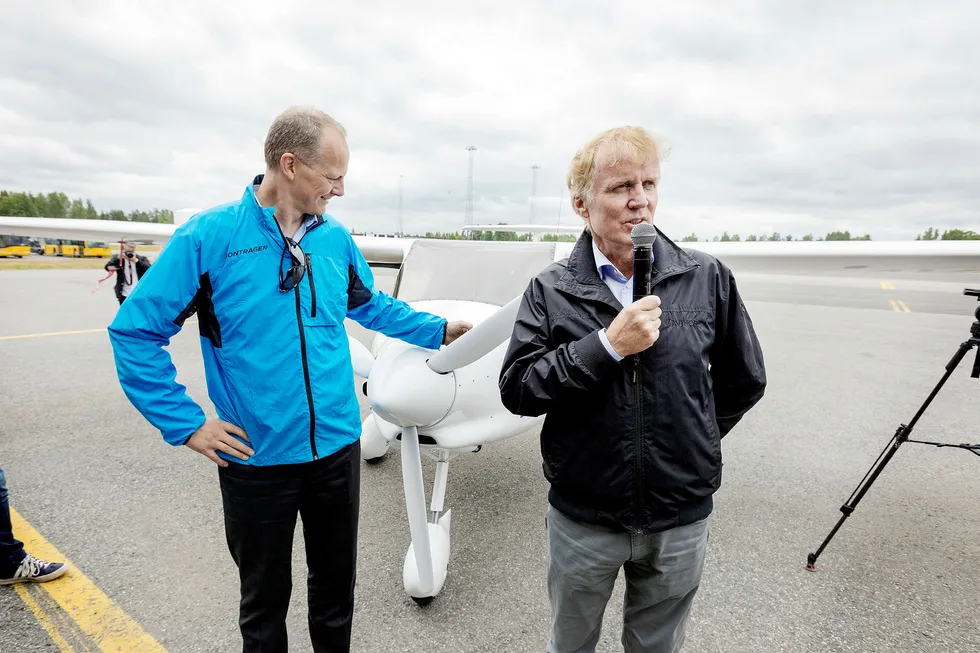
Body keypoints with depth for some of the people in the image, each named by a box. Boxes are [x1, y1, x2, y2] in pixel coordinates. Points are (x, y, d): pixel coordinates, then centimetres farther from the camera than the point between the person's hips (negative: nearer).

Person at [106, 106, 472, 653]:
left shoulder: (336, 237, 0)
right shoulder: (209, 236, -13)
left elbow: (374, 306, 16)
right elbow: (135, 332, -8)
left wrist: (438, 330, 11)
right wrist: (187, 425, -11)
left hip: (338, 447, 4)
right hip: (257, 459, -3)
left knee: (337, 585, 22)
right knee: (265, 597, 20)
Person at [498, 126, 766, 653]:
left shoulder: (709, 279, -6)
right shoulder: (552, 289, -9)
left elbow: (744, 380, 6)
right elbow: (515, 390, -16)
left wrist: (688, 442, 7)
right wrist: (607, 345, -24)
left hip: (681, 516, 1)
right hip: (582, 515, 0)